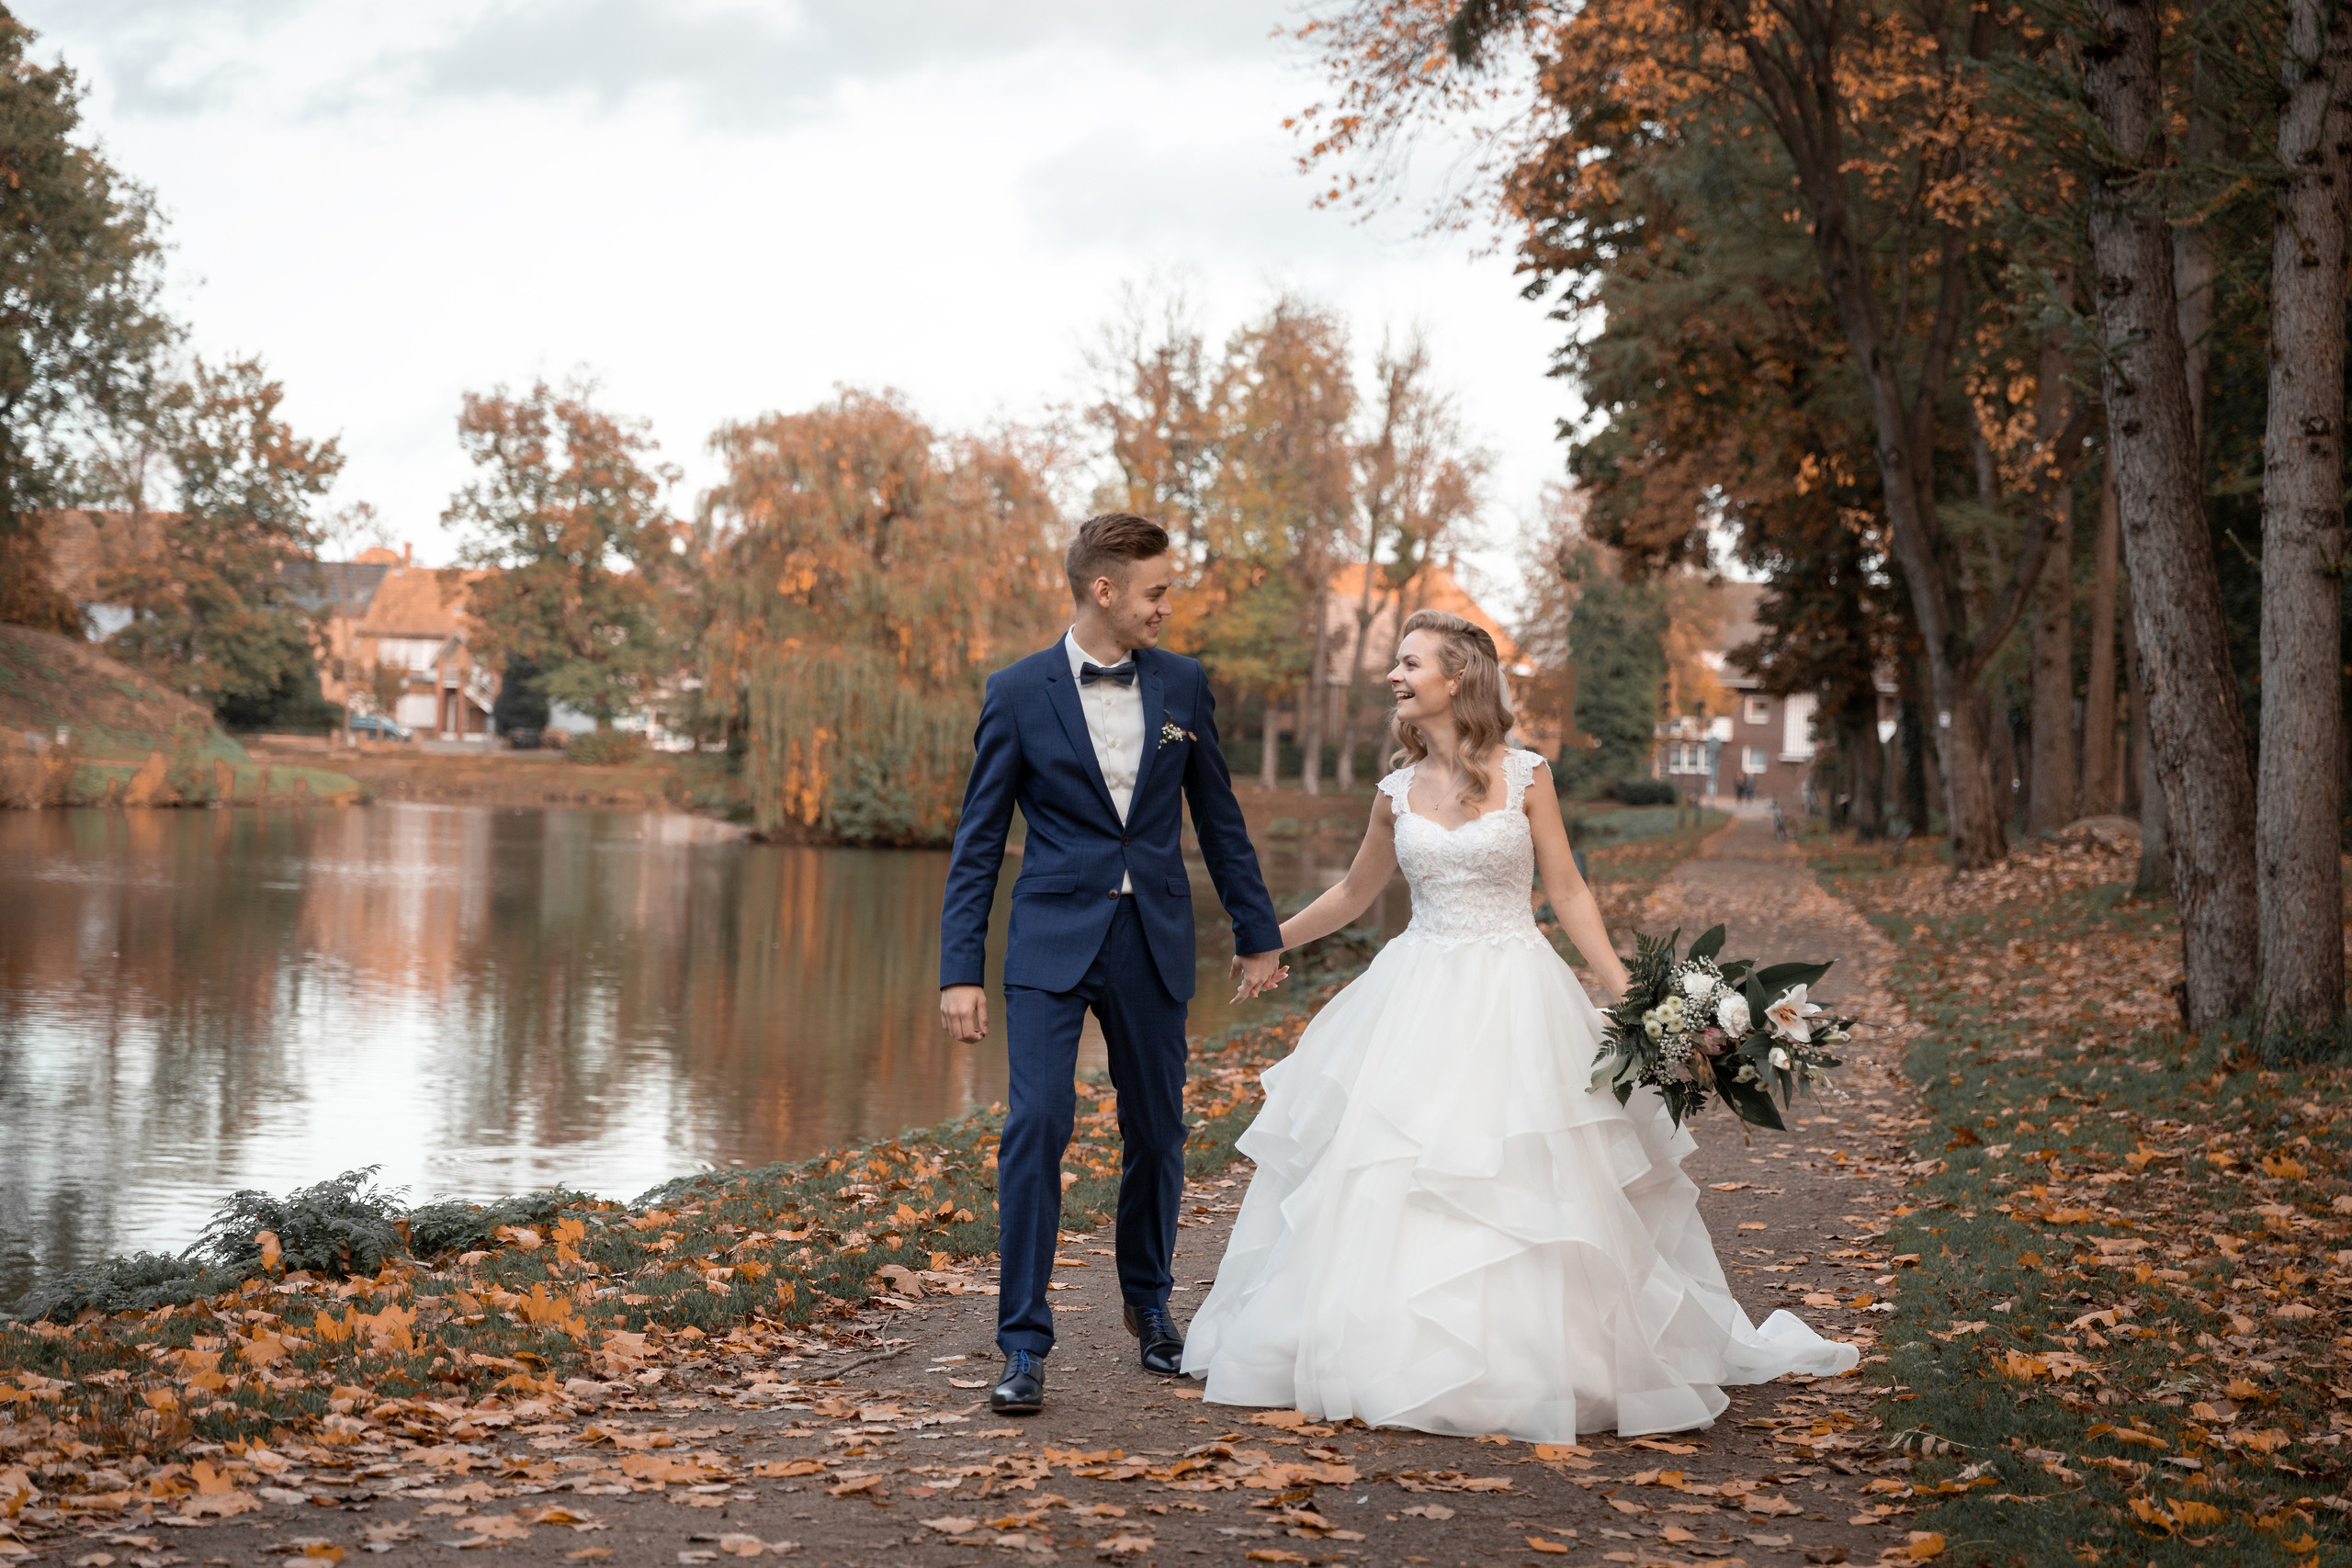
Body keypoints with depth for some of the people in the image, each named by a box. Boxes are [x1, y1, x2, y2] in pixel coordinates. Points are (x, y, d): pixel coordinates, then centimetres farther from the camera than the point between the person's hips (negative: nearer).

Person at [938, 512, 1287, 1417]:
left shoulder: (1182, 685, 4)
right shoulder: (1018, 693, -5)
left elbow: (1218, 818, 13)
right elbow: (979, 842, -3)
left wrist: (1256, 933, 15)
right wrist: (960, 971, -9)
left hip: (1153, 943, 3)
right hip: (1053, 939, -3)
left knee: (1157, 1131, 12)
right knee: (1035, 1127, -12)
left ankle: (1148, 1300, 35)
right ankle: (1024, 1345, -4)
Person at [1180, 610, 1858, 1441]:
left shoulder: (1523, 776, -4)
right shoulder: (1397, 791, 6)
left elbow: (1568, 893, -1)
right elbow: (1355, 892, 21)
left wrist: (1628, 995, -6)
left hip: (1514, 995, -3)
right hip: (1420, 996, 3)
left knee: (1519, 1188, -3)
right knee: (1388, 1184, 2)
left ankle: (1523, 1366, 11)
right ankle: (1394, 1357, 16)